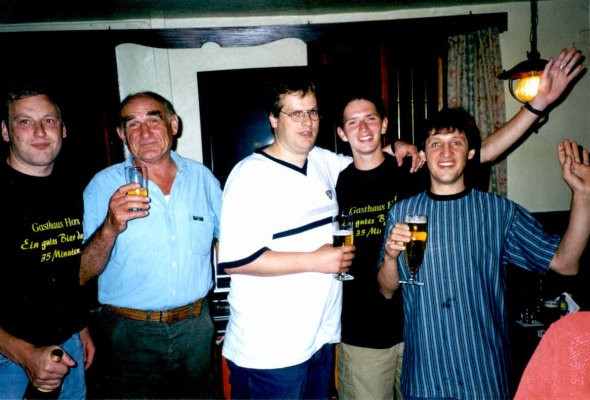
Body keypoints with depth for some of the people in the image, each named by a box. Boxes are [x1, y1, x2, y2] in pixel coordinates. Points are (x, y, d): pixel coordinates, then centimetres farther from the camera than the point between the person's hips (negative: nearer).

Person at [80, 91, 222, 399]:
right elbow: (79, 275, -11)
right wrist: (110, 228, -28)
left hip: (196, 326, 3)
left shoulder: (202, 177, 0)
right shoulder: (103, 185, -7)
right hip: (132, 334, -2)